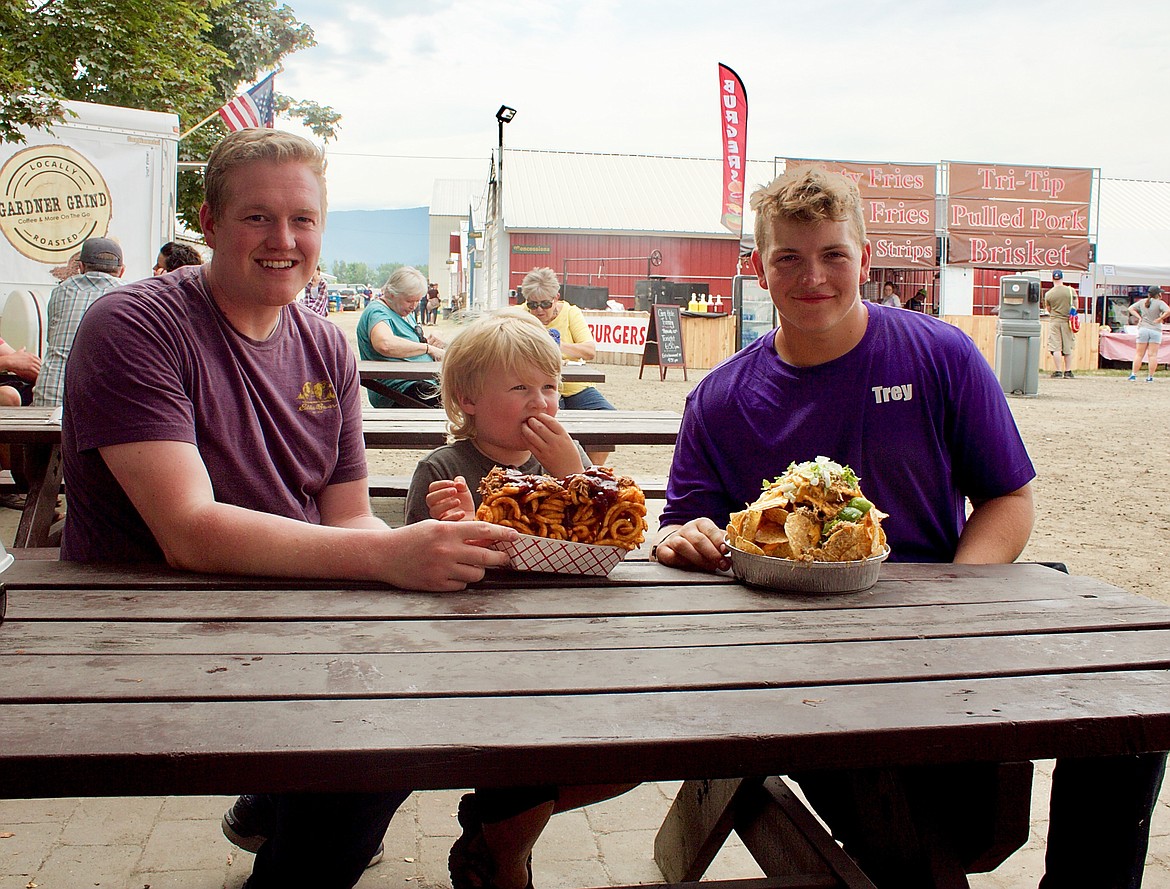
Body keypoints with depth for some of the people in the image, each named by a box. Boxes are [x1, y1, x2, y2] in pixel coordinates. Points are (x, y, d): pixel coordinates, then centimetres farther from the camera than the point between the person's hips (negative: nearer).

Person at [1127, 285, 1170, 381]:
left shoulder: (1142, 302, 5)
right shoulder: (1159, 303, -8)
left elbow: (1131, 309, 12)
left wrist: (1139, 317, 4)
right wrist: (1160, 319, -9)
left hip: (1143, 329, 3)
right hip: (1155, 330, -3)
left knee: (1139, 354, 8)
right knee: (1152, 355, 0)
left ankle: (1133, 374, 5)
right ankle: (1150, 377, 0)